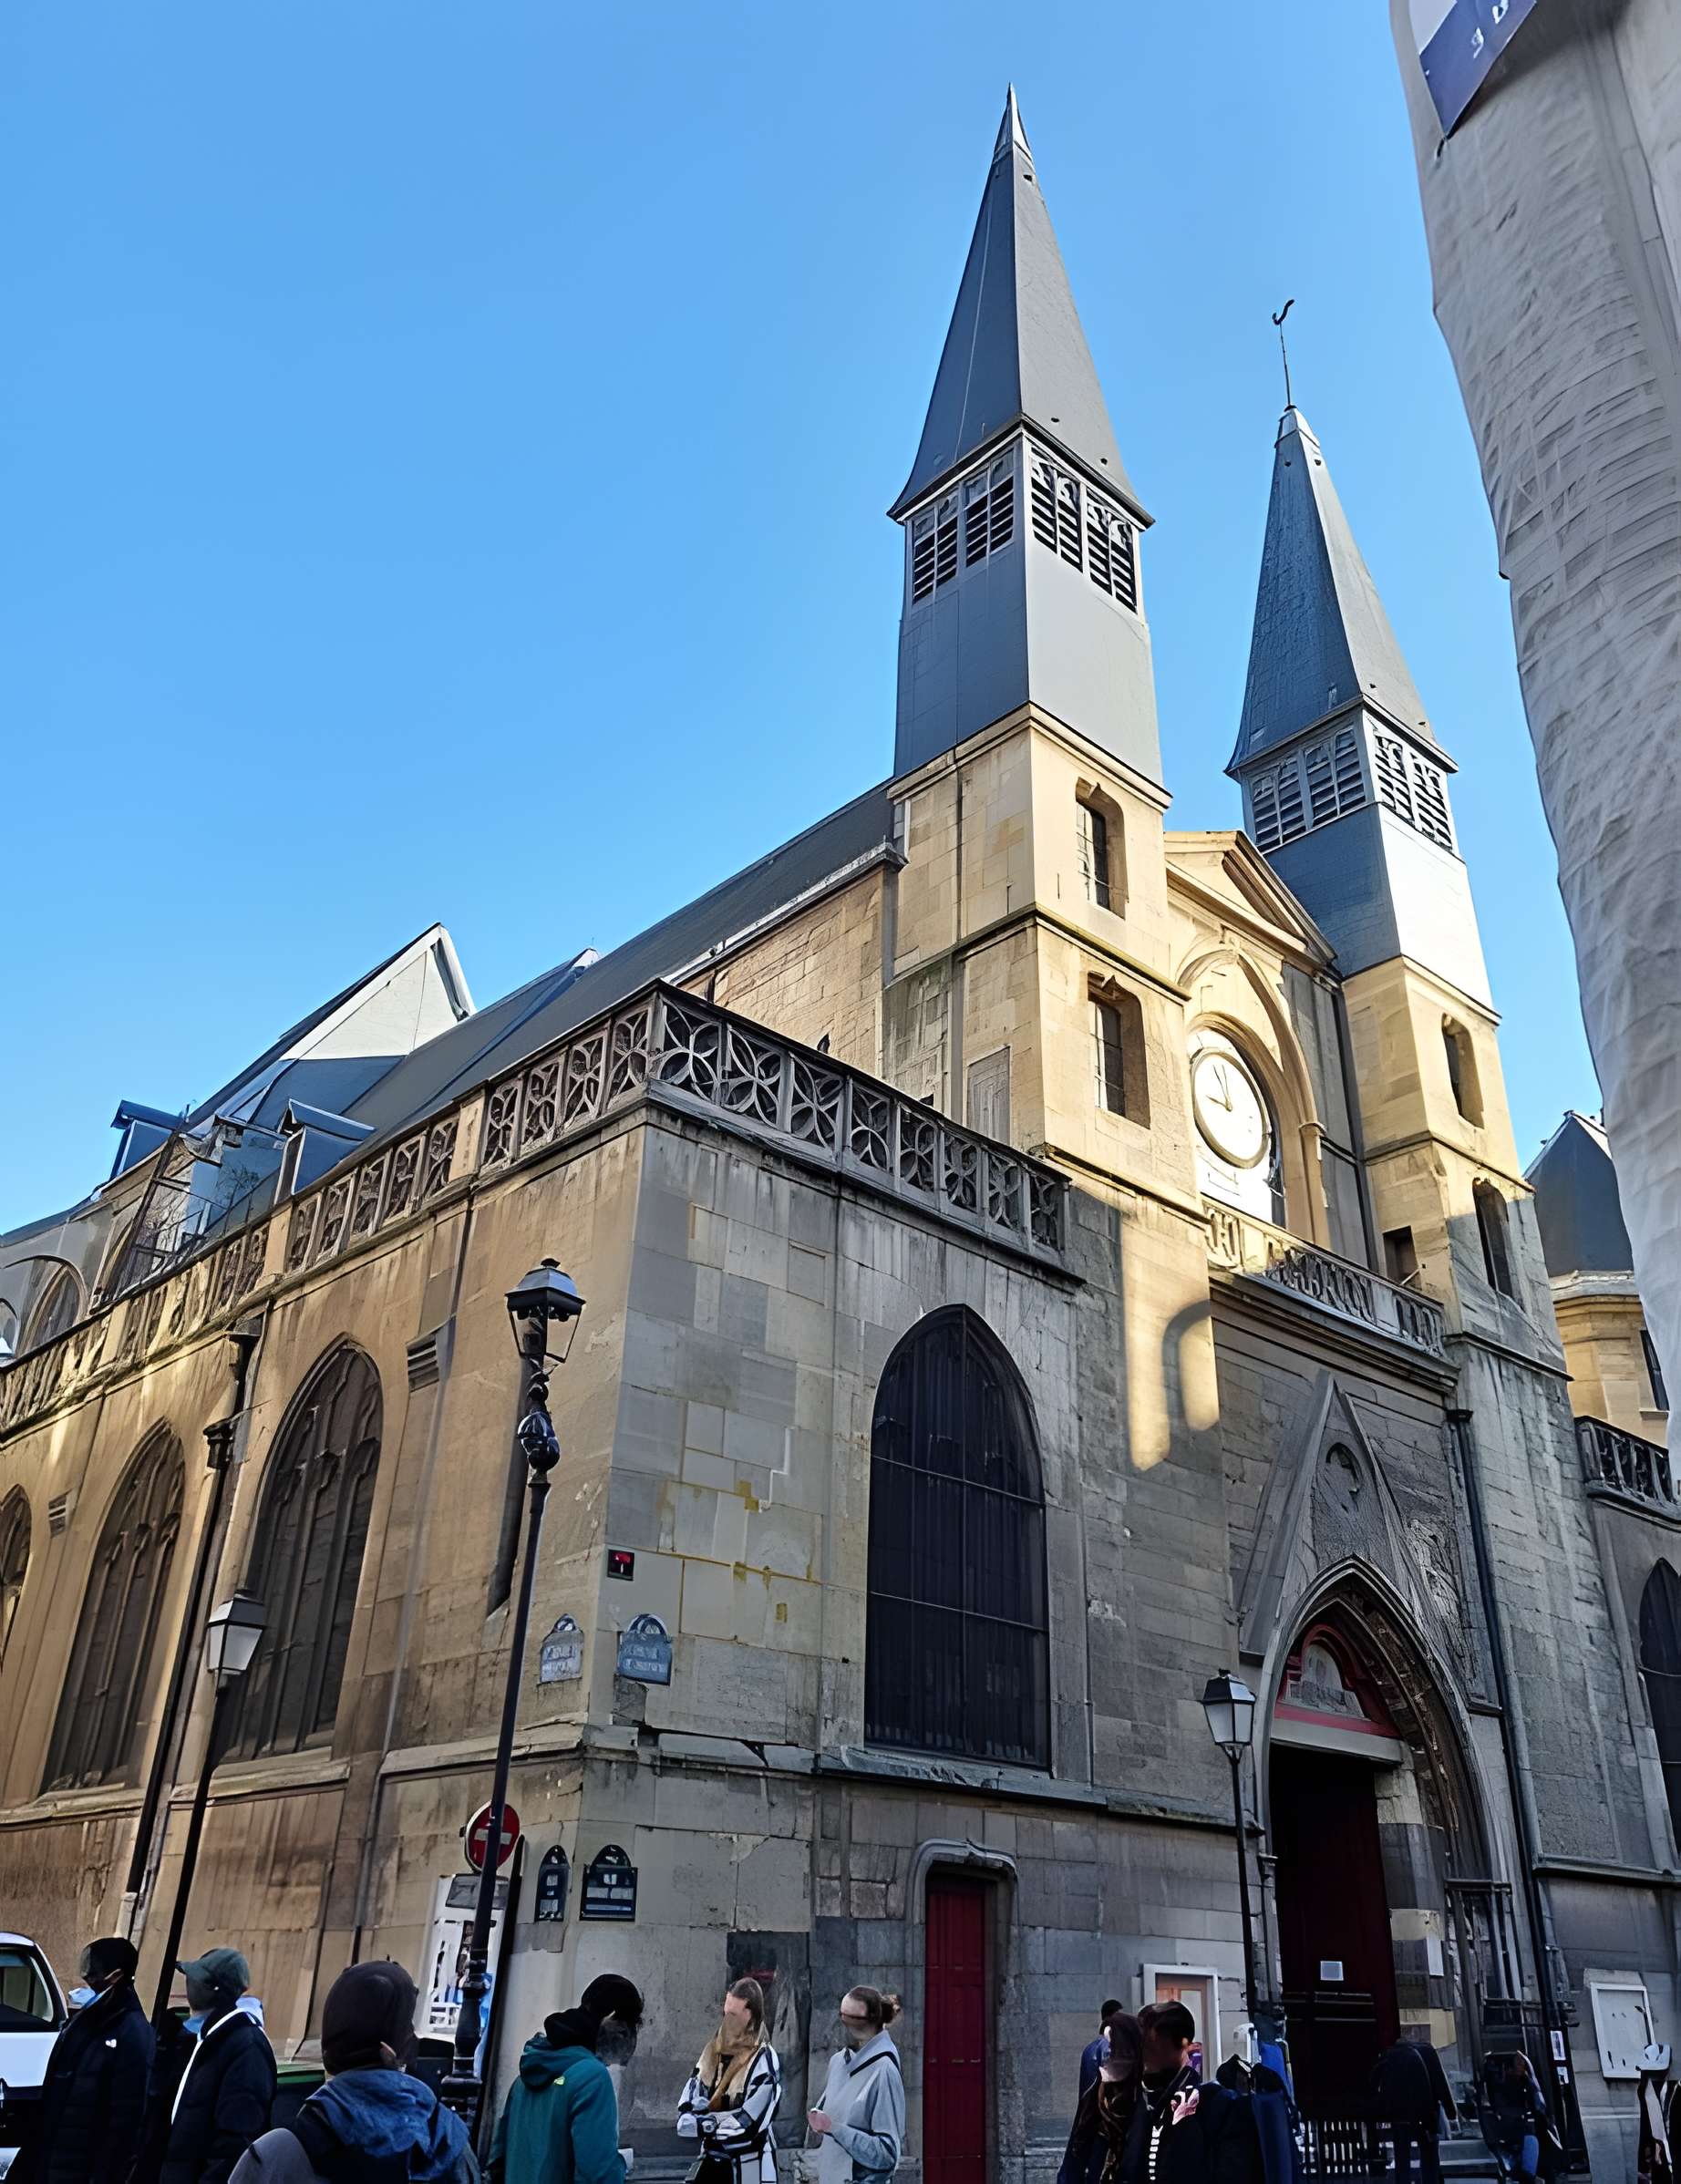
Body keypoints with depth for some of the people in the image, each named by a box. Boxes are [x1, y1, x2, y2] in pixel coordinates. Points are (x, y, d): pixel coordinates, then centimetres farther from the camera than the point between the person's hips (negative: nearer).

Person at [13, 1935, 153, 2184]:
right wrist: (32, 2157, 15)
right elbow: (54, 2096, 16)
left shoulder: (133, 2035, -17)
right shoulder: (85, 2021, 10)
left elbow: (127, 2117, -19)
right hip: (49, 2162, 8)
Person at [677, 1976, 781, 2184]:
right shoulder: (712, 2052, 3)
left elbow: (748, 2123, -21)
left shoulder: (764, 2060, -14)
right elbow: (685, 2114, 1)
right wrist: (717, 2120, -18)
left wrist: (702, 2123, -10)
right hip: (713, 2162, 6)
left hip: (750, 2166, -6)